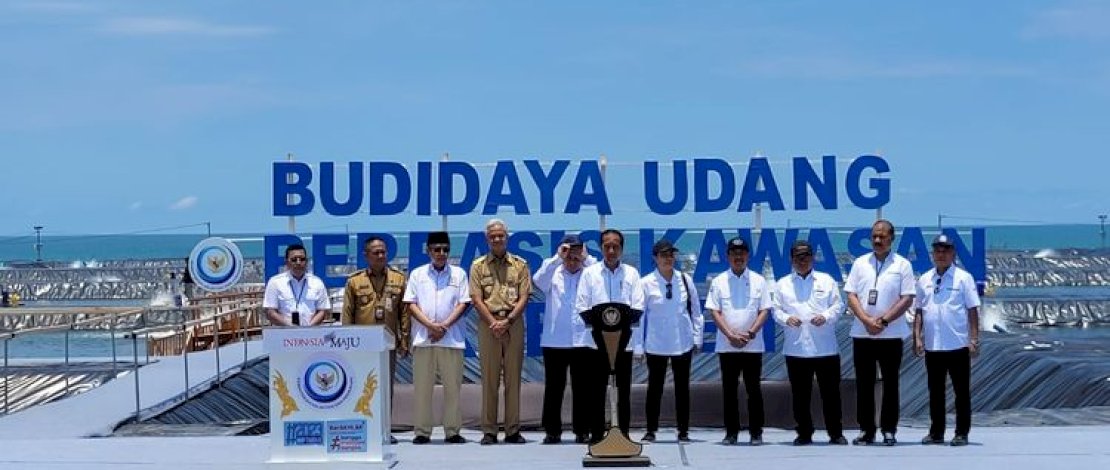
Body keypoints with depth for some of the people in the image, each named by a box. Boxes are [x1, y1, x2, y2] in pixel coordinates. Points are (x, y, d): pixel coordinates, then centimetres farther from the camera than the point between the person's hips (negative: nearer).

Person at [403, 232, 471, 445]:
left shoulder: (459, 274, 9)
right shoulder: (418, 274, 10)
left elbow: (463, 303, 3)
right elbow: (410, 304, 3)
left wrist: (444, 325, -9)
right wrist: (430, 325, -10)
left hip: (452, 338, 0)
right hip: (423, 338, 0)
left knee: (453, 385, 1)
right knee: (422, 386, 1)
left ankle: (452, 431, 7)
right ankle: (422, 431, 6)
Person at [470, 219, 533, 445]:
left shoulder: (520, 265, 9)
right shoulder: (478, 266, 8)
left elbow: (524, 297, 2)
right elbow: (476, 299, 1)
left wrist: (508, 321, -11)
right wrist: (493, 323, -10)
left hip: (514, 323, 0)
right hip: (488, 324, 0)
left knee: (513, 377, 2)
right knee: (489, 379, -1)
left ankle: (513, 430, 6)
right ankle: (489, 431, 2)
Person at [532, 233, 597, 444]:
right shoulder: (553, 274, 8)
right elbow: (537, 281, -12)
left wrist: (586, 258, -9)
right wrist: (557, 258, -14)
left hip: (584, 341, 0)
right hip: (554, 341, 0)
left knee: (583, 389, 3)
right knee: (553, 387, 3)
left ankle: (582, 431, 10)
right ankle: (552, 431, 10)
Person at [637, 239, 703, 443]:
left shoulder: (685, 280, 0)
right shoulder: (646, 283, -6)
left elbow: (696, 310, 7)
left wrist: (697, 338, 5)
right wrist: (638, 346, -5)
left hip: (683, 342, 2)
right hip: (656, 344, -2)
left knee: (682, 387, 8)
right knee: (654, 387, 5)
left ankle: (683, 430, 16)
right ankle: (651, 430, 14)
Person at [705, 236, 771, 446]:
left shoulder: (758, 281, 5)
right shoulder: (719, 281, 4)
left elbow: (764, 311, 1)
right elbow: (714, 312, -1)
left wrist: (750, 333, -12)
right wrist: (730, 335, -12)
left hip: (753, 346, 0)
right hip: (727, 346, 0)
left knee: (754, 389, 2)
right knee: (729, 390, 5)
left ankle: (756, 432, 7)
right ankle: (731, 432, 11)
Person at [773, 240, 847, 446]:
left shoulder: (826, 280, 11)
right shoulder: (783, 284, 12)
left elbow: (838, 305, 5)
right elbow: (776, 310, 7)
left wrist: (826, 316, -13)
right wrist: (786, 318, -14)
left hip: (825, 348, -1)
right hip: (796, 349, 1)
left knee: (831, 392, 0)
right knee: (800, 394, 3)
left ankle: (836, 433, 9)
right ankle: (804, 433, 12)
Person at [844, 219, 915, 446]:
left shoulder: (902, 265, 1)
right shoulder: (860, 263, 8)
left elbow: (907, 298, -5)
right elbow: (851, 296, 3)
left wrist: (883, 320, -14)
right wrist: (867, 320, -11)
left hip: (891, 334, -2)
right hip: (862, 334, 2)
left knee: (890, 383, 3)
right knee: (864, 383, 4)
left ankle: (889, 430, 9)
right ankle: (866, 430, 10)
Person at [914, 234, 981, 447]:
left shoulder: (963, 278, -2)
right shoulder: (924, 280, 9)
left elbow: (973, 310, -4)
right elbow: (918, 311, 12)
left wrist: (974, 339, -9)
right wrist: (917, 338, 4)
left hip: (958, 345, -4)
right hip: (932, 347, 4)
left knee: (962, 391, 2)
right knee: (935, 391, 11)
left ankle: (962, 433, 8)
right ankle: (936, 432, 18)